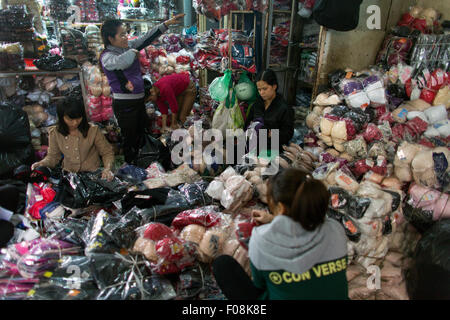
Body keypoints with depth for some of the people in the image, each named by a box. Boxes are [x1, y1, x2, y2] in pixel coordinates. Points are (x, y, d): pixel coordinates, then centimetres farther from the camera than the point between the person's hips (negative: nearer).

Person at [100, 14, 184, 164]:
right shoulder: (106, 56, -15)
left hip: (138, 100, 8)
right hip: (124, 104, -8)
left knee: (143, 133, 20)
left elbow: (147, 37, 7)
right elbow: (121, 62, -38)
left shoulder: (128, 46, 6)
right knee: (130, 139, 4)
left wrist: (167, 23, 3)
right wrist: (133, 51, -18)